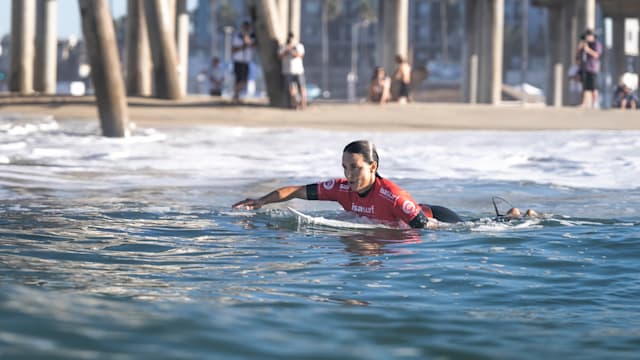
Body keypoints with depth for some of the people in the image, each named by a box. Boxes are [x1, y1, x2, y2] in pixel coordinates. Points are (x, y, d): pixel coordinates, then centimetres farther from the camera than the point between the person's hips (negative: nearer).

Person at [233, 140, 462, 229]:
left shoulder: (393, 196, -40)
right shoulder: (343, 189, -18)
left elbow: (427, 227, -38)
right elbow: (300, 191, -14)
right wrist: (262, 201, -19)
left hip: (435, 220, -7)